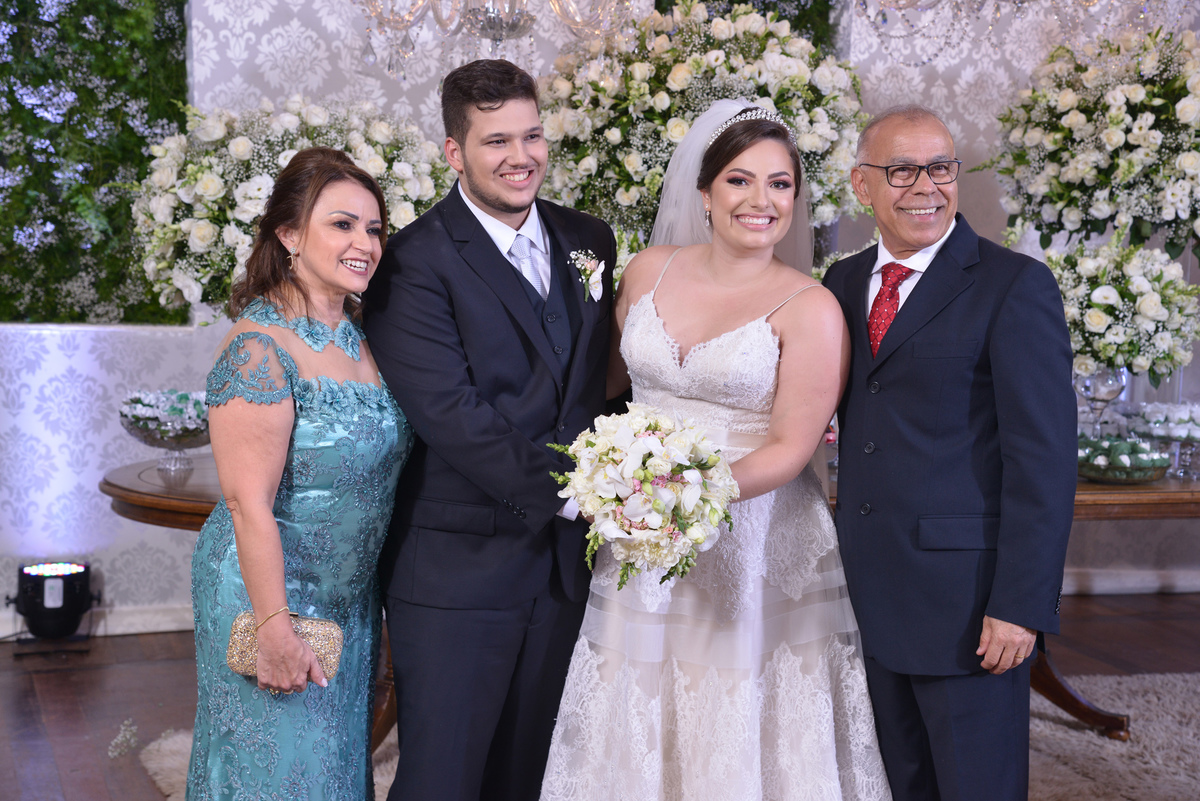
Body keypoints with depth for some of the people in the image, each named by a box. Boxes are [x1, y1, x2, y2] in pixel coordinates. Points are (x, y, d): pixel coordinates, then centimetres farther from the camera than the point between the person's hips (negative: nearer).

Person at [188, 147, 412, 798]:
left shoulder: (361, 339, 3)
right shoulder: (261, 348, -22)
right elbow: (249, 505, -24)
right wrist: (274, 628, -24)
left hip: (350, 597, 8)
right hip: (272, 593, -8)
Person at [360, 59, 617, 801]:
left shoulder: (589, 241, 9)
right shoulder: (417, 261, -11)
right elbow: (450, 414, -18)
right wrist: (566, 491, -18)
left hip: (561, 560, 6)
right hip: (458, 566, -5)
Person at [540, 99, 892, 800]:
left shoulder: (810, 309, -9)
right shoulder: (649, 271, 4)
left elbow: (790, 447, -11)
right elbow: (613, 373, 19)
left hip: (757, 550, -3)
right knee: (637, 742, 11)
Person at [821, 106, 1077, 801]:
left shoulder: (1016, 287, -9)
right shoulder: (843, 283, 10)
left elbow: (1044, 458, -13)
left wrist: (1022, 605, -18)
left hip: (967, 597, -5)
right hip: (872, 591, 6)